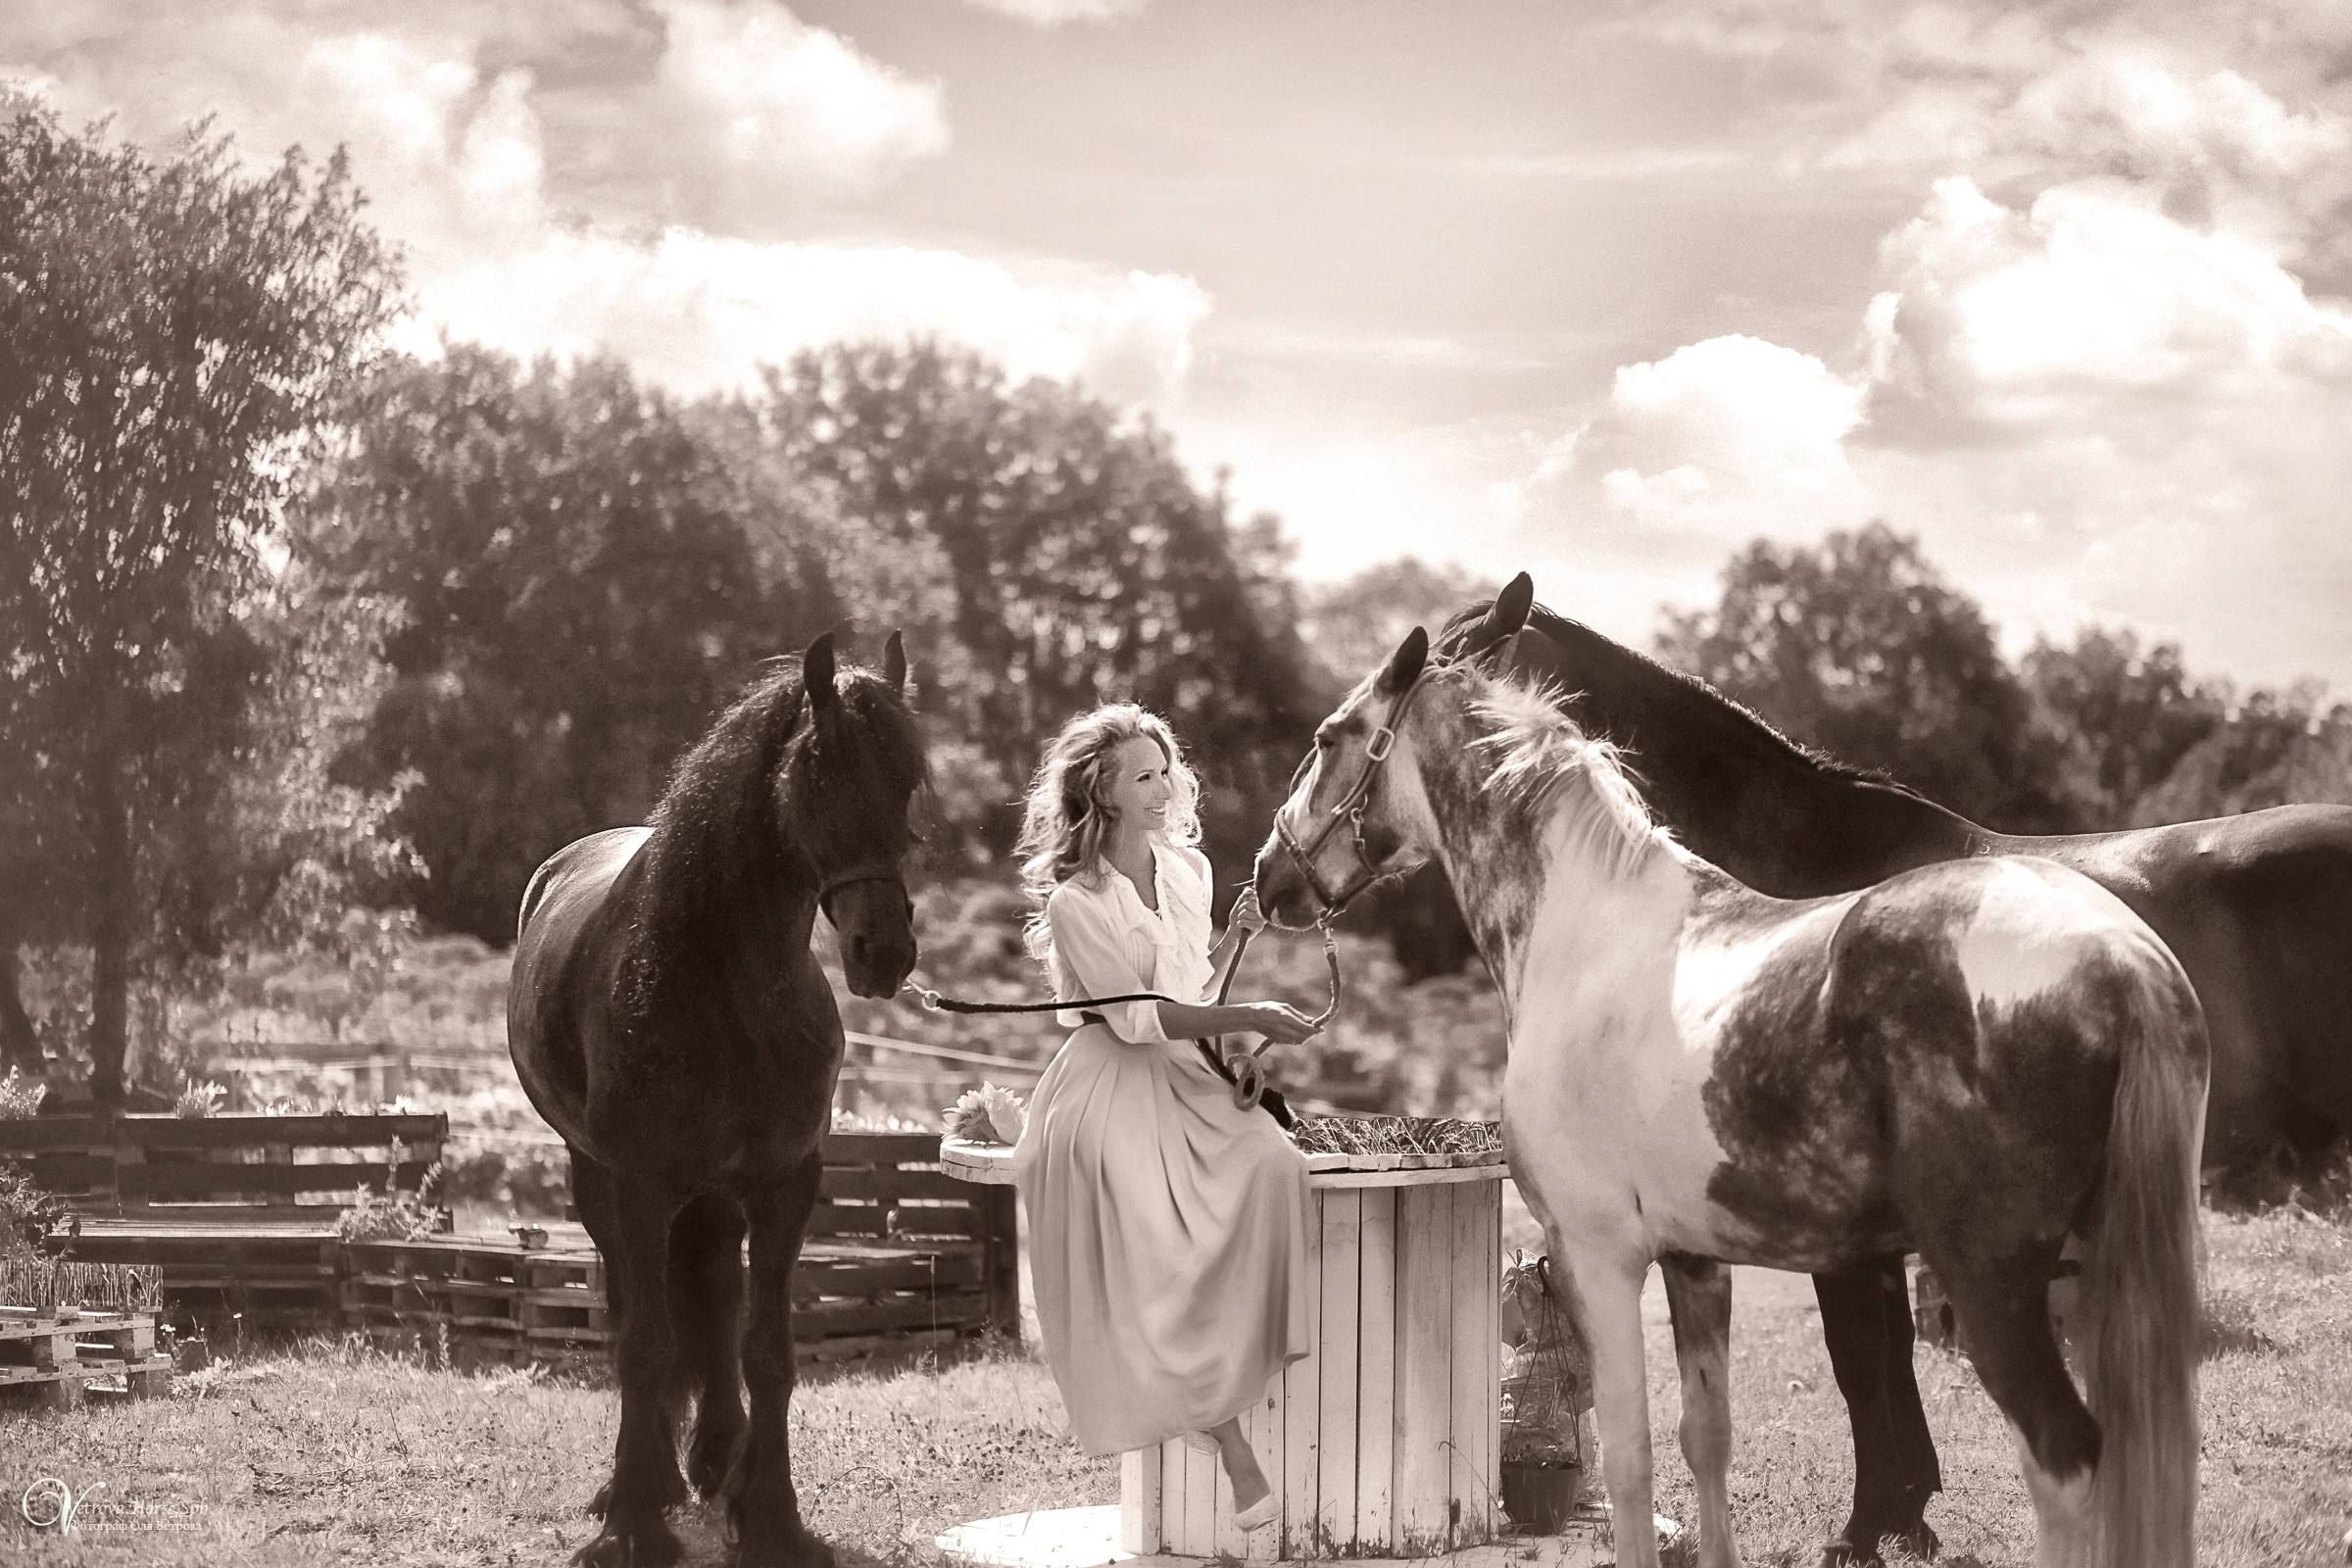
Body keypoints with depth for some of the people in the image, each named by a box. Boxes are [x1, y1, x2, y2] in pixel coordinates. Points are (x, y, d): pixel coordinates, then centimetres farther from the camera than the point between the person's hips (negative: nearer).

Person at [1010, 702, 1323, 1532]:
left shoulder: (1189, 870, 11)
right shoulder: (1076, 902, -9)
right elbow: (1137, 1016, -14)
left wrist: (1233, 936, 6)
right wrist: (1249, 1018, -18)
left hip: (1188, 1075, 6)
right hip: (1113, 1083, -6)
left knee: (1272, 1164, -24)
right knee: (1155, 1243, -27)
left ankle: (1211, 1393, -15)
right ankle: (1226, 1437, -18)